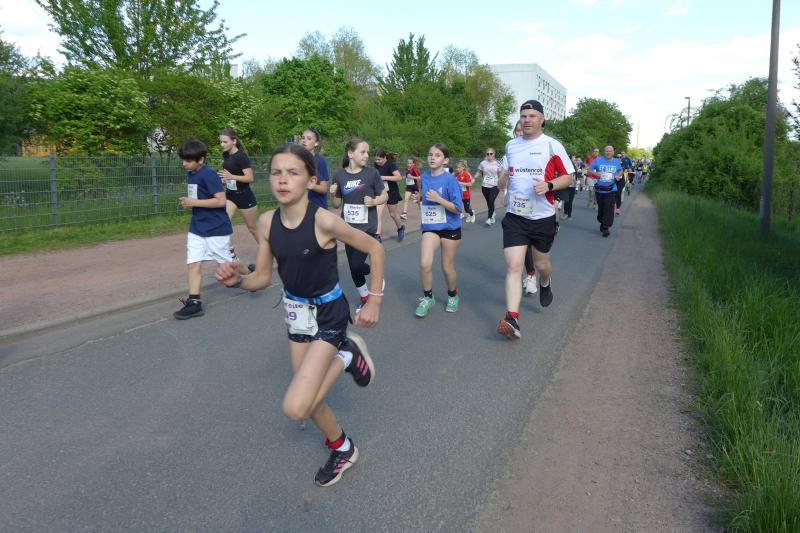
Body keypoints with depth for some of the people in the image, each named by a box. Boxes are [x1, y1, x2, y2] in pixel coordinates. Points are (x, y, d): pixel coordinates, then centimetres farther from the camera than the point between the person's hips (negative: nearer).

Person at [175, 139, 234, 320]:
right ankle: (194, 303, 1)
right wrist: (188, 202, 5)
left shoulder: (208, 175, -18)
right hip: (197, 228, 8)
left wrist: (194, 202, -21)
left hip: (216, 229, -8)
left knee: (227, 263, 7)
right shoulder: (191, 174, 8)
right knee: (193, 263, -1)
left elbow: (221, 201, -23)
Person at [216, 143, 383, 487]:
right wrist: (236, 281, -20)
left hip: (328, 313, -6)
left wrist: (374, 301, -10)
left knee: (295, 408, -15)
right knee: (308, 401, 15)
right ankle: (342, 449, 42)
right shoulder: (267, 223, -8)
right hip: (296, 311, 6)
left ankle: (347, 356, 8)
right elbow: (262, 278, 1)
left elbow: (374, 249, -12)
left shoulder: (324, 221, -25)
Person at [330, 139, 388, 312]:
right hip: (349, 229, 3)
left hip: (368, 228, -3)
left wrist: (374, 201, -18)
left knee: (357, 265, -12)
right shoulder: (339, 175, -1)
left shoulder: (372, 173, -8)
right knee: (353, 267, 10)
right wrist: (334, 195, -13)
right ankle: (364, 298, 32)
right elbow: (337, 205, 7)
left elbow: (384, 196, 2)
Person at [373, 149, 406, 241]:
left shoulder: (390, 165, -19)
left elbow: (399, 177, -29)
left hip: (392, 192, -5)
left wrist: (385, 177, -32)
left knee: (392, 214, 11)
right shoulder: (376, 165, -2)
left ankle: (401, 228, 40)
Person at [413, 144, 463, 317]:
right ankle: (427, 298, 6)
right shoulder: (424, 177, 2)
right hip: (430, 228, 3)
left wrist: (438, 199, -25)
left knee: (447, 267, 9)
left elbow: (457, 209, -15)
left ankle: (453, 296, 35)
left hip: (449, 228, -3)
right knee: (424, 263, -15)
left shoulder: (450, 179, -13)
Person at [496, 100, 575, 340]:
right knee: (513, 266, -12)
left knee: (541, 264, 16)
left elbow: (568, 176, -3)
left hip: (543, 217, -1)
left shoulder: (552, 145, -5)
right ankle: (512, 319, -17)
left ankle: (545, 284, 53)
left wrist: (549, 186, -20)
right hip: (514, 216, 2)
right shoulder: (510, 145, 7)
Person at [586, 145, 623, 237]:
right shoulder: (598, 160, 0)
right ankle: (602, 223, 33)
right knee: (601, 208, 11)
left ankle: (605, 228, -6)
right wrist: (595, 173, -18)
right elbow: (588, 170, 2)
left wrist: (618, 175, 2)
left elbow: (620, 170, 24)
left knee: (609, 209, -9)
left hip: (611, 190, 0)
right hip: (599, 189, 0)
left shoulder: (616, 162, 7)